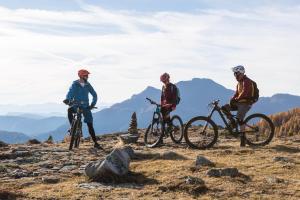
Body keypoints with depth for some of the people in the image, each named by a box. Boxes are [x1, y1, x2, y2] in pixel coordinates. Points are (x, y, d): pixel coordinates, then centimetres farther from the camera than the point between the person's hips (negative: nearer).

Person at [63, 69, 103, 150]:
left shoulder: (88, 85, 3)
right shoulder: (75, 84, -4)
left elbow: (94, 95, 8)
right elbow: (70, 92, -19)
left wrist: (93, 104, -6)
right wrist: (68, 100, -39)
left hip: (85, 106, 2)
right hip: (76, 105, -2)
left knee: (90, 125, -2)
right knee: (69, 110, -37)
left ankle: (95, 143, 4)